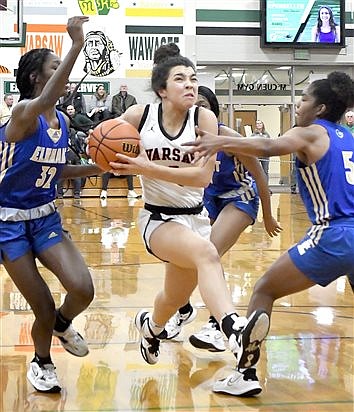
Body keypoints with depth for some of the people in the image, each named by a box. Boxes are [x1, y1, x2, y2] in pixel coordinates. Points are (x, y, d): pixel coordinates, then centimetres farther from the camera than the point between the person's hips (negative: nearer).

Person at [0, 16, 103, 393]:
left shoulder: (62, 120, 3)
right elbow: (43, 102, -45)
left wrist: (98, 168, 1)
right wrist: (77, 45, -53)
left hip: (45, 217, 6)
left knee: (82, 290, -11)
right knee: (44, 308, -3)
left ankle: (61, 325, 24)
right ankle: (41, 362, 28)